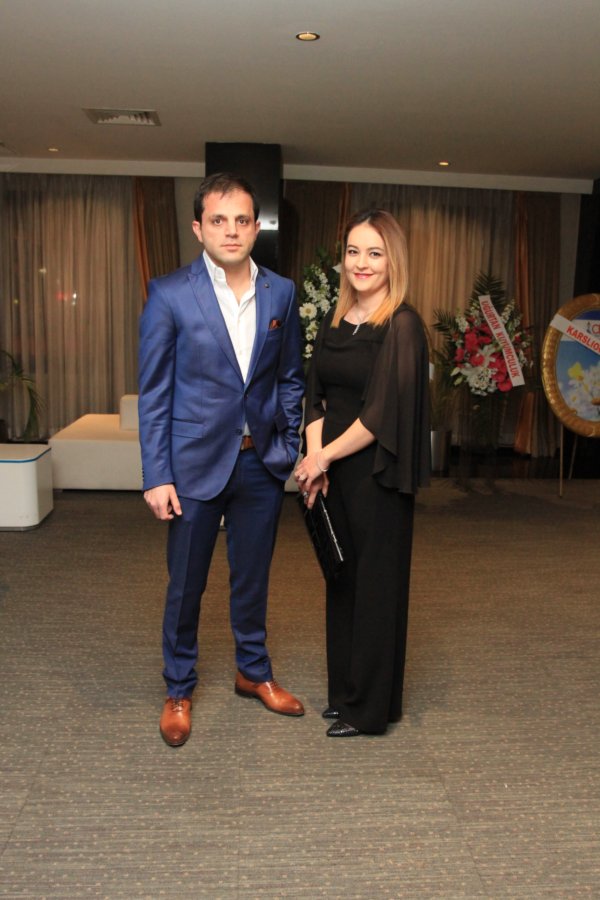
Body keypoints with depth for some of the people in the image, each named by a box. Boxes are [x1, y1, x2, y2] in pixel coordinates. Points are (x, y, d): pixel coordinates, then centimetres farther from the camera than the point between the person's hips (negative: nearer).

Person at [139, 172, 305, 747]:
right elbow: (153, 392, -7)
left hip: (261, 463, 3)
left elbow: (290, 379, 10)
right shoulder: (170, 295, -8)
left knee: (253, 578, 17)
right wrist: (156, 477, -10)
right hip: (196, 463, -3)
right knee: (186, 584, 10)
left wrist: (290, 451, 4)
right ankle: (179, 691, 31)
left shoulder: (281, 294, 2)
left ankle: (253, 672, 39)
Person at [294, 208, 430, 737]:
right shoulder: (335, 319, 10)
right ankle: (344, 692, 32)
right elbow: (316, 396, 8)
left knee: (375, 583, 5)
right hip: (333, 470, 7)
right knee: (340, 579, 15)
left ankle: (370, 708, 22)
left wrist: (324, 456, -10)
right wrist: (314, 458, -6)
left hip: (377, 474, -7)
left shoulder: (402, 325, -11)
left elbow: (383, 413, -17)